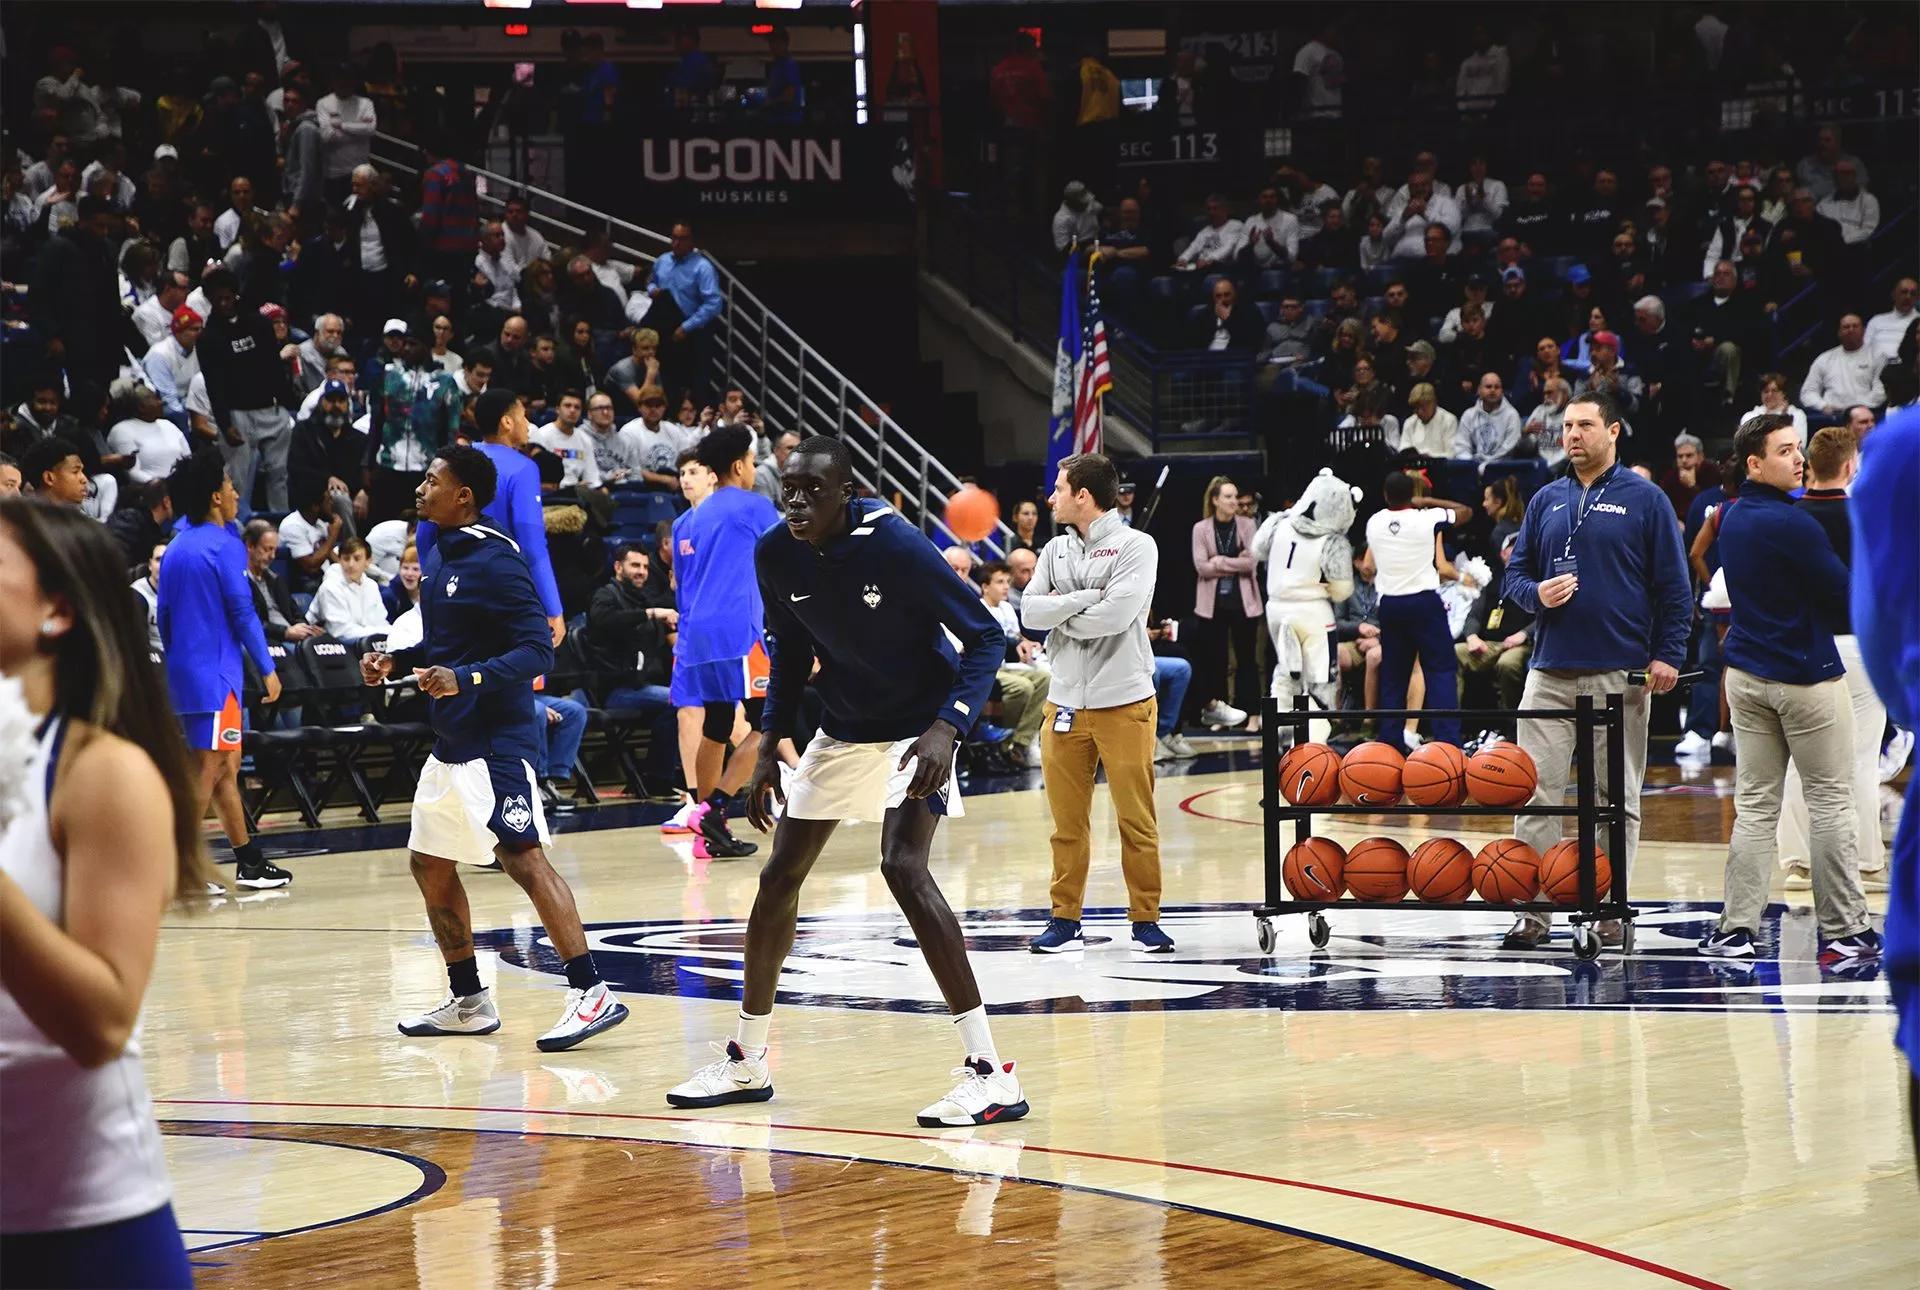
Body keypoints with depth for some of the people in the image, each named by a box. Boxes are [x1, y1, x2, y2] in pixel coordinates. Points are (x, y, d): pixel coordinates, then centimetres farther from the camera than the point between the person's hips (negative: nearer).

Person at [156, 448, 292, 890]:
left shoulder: (177, 548, 13)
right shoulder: (225, 545, -11)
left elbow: (163, 616, 16)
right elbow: (242, 612, -14)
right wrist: (267, 668, -9)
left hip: (182, 669, 9)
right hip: (215, 671, -9)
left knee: (227, 764, 15)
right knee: (208, 769, -7)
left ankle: (249, 861, 20)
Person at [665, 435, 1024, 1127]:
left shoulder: (895, 545, -25)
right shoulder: (775, 554, -8)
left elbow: (986, 636, -21)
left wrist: (947, 726, -33)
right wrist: (769, 746, 3)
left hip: (917, 727, -7)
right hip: (840, 728, 7)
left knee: (903, 866, -25)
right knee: (780, 874, 8)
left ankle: (990, 1075, -24)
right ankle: (744, 1062, 25)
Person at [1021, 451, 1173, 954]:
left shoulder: (1136, 546, -3)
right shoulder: (1055, 550, 13)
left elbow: (1116, 614, -17)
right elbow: (1030, 611, 0)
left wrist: (1061, 615, -3)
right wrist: (1089, 597, -11)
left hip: (1125, 702, -4)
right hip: (1065, 701, 4)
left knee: (1136, 818, -1)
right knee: (1067, 820, 5)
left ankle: (1145, 921, 6)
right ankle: (1065, 920, 11)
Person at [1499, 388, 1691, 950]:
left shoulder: (1644, 499, 2)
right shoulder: (1546, 501, 13)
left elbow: (1674, 584, 2)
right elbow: (1515, 572, 17)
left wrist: (1668, 653, -7)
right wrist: (1535, 593, -6)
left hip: (1621, 673, -3)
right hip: (1551, 671, 3)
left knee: (1616, 798, 4)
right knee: (1535, 792, -4)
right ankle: (1533, 910, -1)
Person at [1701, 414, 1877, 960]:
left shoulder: (1733, 519, 9)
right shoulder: (1790, 524, -17)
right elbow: (1849, 596, -13)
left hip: (1746, 676, 7)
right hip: (1806, 677, -7)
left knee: (1755, 805, 6)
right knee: (1831, 802, 2)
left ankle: (1736, 928, 0)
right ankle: (1844, 930, 5)